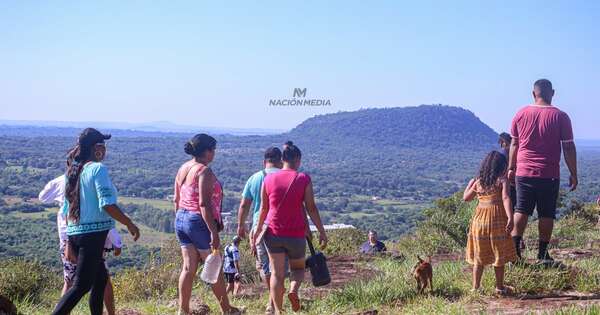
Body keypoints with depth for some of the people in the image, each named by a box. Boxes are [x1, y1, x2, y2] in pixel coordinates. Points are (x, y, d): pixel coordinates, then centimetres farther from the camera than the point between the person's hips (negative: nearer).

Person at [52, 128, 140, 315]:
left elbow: (67, 209, 15)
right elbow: (107, 205, -19)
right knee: (81, 285, -7)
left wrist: (70, 241, 19)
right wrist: (129, 224, -9)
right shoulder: (98, 169, -11)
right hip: (93, 232, -8)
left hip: (74, 232, 9)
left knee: (100, 278, 19)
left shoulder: (73, 171, 13)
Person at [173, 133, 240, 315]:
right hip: (199, 222, -8)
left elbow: (176, 200, 14)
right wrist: (214, 232, -21)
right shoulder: (204, 171, -16)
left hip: (181, 220, 8)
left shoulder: (183, 169, 9)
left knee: (188, 267, 11)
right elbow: (204, 204, -22)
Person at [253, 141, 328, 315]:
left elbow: (263, 208, 7)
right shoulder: (304, 179, -6)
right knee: (298, 267, 19)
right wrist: (322, 232, 1)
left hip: (273, 233, 2)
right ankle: (294, 289, -10)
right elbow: (311, 208, -6)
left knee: (277, 273, 9)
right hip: (296, 234, -2)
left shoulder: (269, 179, 1)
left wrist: (258, 230, 20)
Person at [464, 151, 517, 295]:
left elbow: (466, 198, 19)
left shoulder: (478, 181, 9)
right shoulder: (502, 180, -4)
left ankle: (476, 287, 13)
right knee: (499, 255, 8)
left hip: (479, 219, 4)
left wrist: (470, 184, 35)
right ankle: (500, 287, 16)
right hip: (497, 219, -4)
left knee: (479, 256, 11)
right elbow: (506, 199, -18)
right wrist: (510, 218, -24)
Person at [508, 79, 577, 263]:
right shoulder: (560, 117, -5)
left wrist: (511, 168, 20)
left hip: (523, 173, 2)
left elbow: (514, 144, 10)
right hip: (549, 175, -2)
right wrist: (573, 174, 4)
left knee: (521, 211, 9)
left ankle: (514, 250, 5)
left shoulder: (521, 114, 3)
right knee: (546, 215, 5)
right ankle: (543, 254, 8)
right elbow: (569, 148, -4)